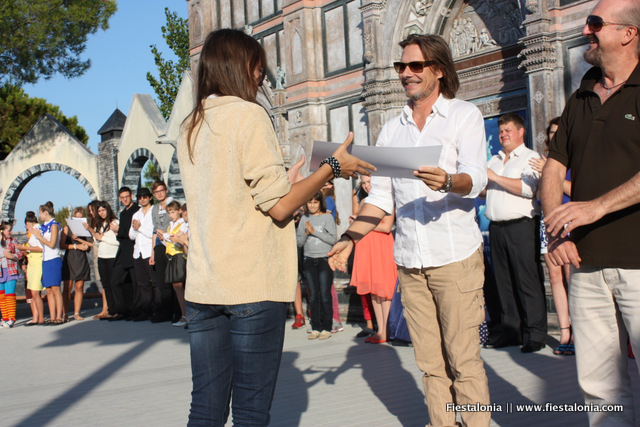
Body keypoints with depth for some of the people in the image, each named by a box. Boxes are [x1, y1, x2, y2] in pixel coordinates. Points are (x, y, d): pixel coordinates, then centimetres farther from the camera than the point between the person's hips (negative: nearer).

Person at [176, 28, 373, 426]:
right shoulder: (248, 114, -7)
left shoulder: (191, 127, 15)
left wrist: (285, 184, 24)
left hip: (203, 285, 7)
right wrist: (333, 166, 2)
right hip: (253, 285, -7)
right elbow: (279, 206, -10)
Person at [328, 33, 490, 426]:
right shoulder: (392, 130, 17)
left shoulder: (464, 115, 3)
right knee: (431, 362, 7)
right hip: (409, 261, 4)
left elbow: (476, 179, -11)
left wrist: (448, 181, -33)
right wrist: (350, 238, 2)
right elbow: (381, 197, 14)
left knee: (464, 360, -4)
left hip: (456, 255, -4)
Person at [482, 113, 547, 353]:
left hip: (521, 226, -7)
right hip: (496, 227, 7)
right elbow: (482, 190, 27)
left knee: (528, 281, -6)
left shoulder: (531, 158, 0)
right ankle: (510, 330, 14)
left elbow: (527, 189, -16)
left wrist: (495, 177, -13)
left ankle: (535, 334, -2)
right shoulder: (494, 161, 22)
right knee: (504, 281, 8)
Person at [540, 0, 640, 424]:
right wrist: (557, 231, 1)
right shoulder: (580, 100, 17)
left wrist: (597, 206, -21)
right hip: (586, 263, 6)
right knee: (597, 383, 8)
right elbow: (553, 169, 16)